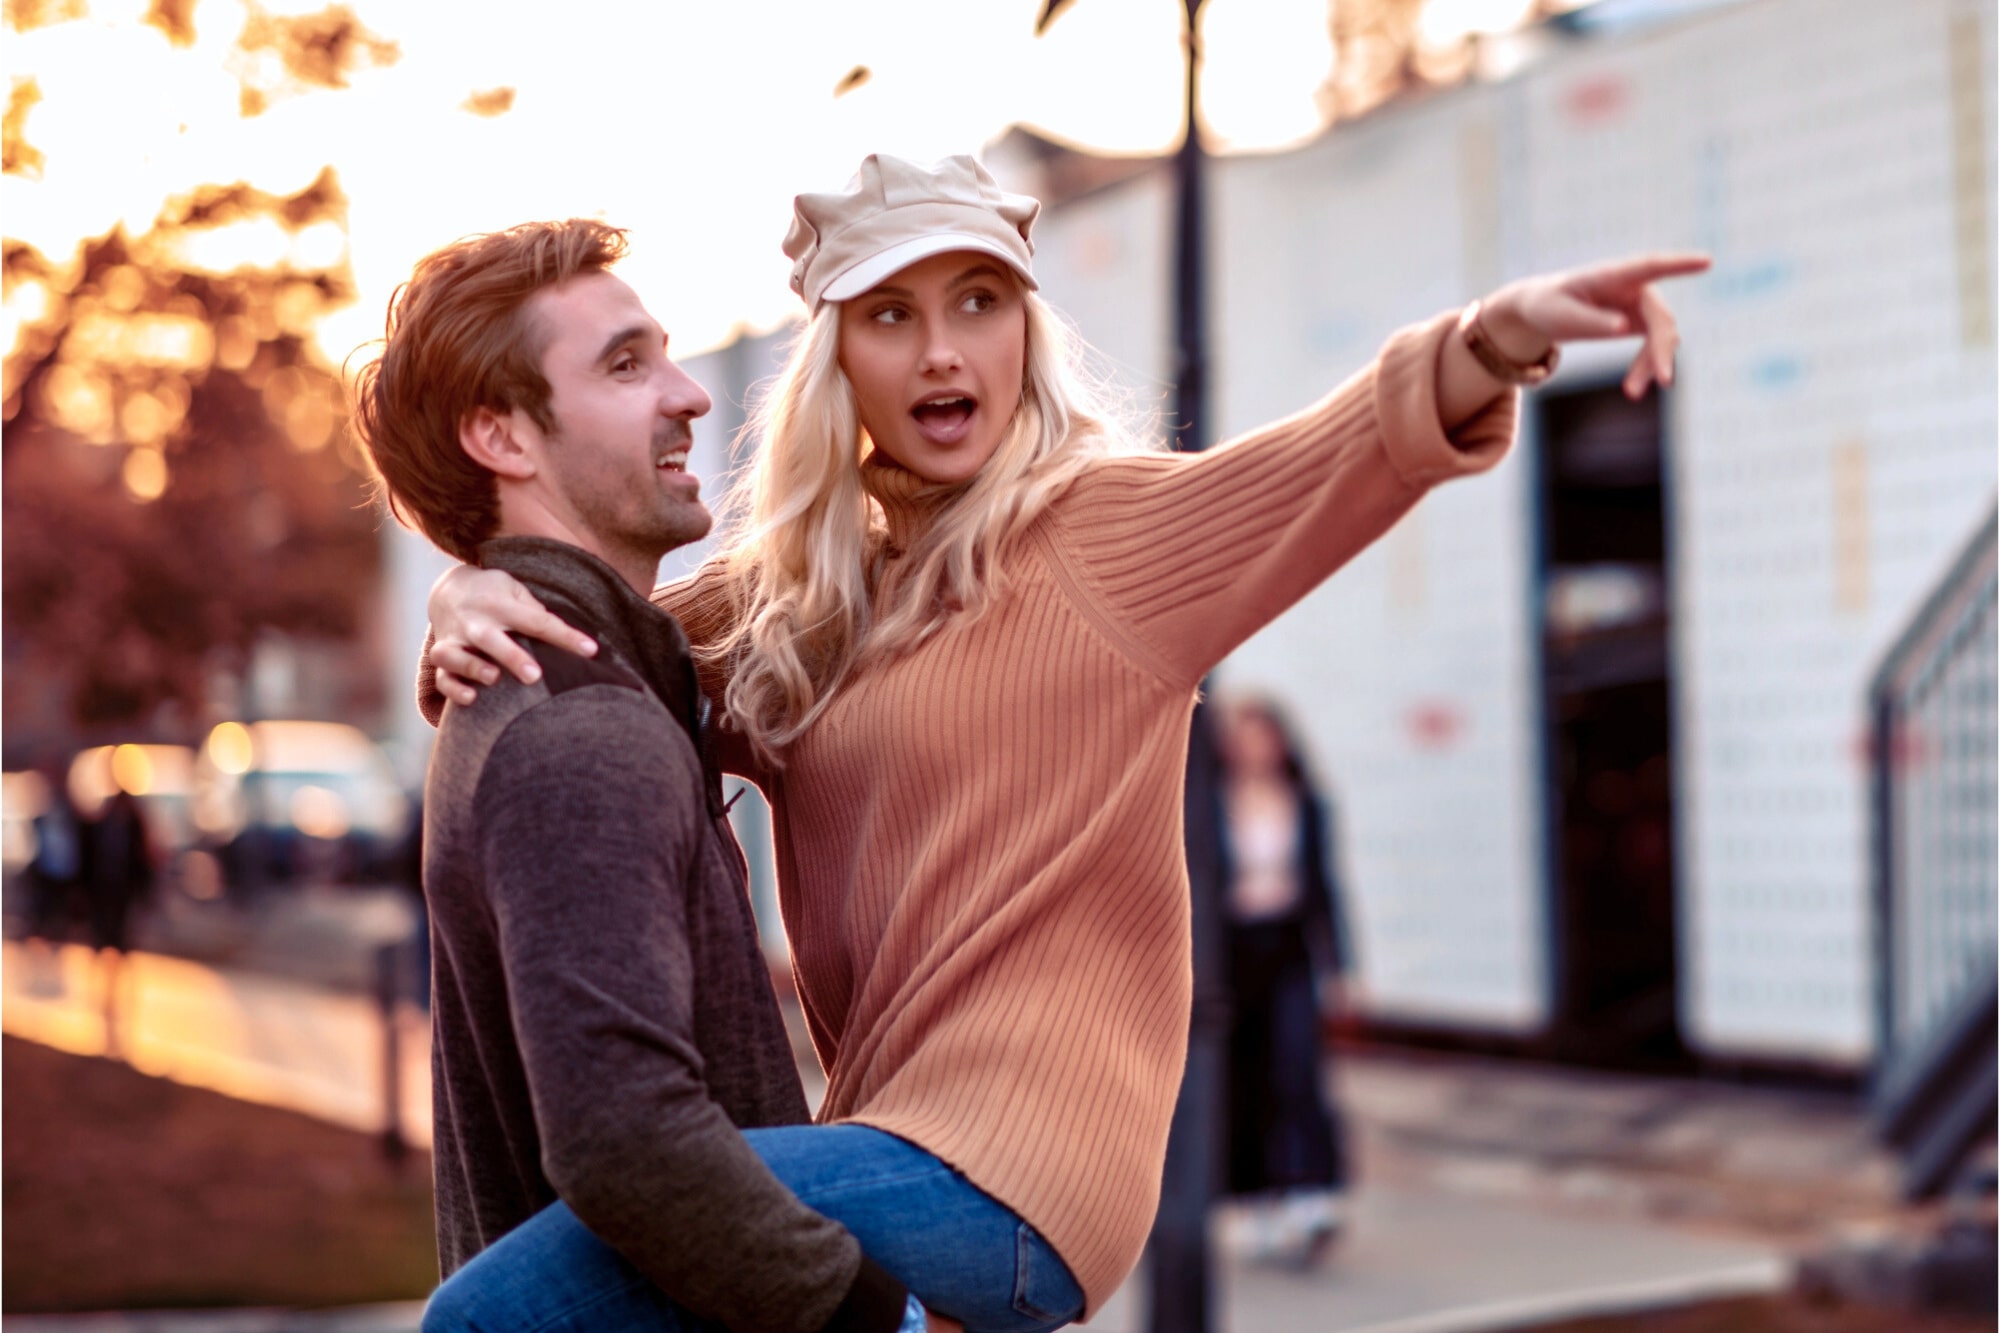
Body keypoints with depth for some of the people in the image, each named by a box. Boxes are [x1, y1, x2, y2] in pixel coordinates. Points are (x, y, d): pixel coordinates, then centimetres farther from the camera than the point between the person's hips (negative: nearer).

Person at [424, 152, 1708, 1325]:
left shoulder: (1099, 530, -4)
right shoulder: (793, 595, 14)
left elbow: (1352, 450, -19)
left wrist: (1499, 334, -39)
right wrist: (477, 600, -5)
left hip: (1014, 1151, -7)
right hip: (894, 1125, 7)